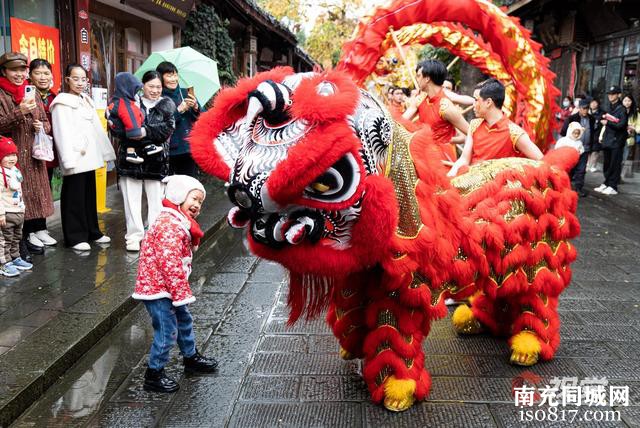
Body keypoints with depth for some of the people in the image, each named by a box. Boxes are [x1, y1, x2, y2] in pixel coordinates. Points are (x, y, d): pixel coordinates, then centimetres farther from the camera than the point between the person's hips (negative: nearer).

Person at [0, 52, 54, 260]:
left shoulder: (33, 95, 13)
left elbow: (46, 122, 18)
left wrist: (42, 127, -4)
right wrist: (20, 111, -24)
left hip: (33, 155, 5)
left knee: (34, 194, 9)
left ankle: (31, 234, 21)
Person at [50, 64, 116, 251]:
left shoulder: (86, 100, 16)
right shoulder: (62, 102, -6)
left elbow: (97, 128, 18)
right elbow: (63, 132, -14)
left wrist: (105, 152, 12)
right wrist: (69, 159, -22)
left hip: (89, 157, 7)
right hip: (75, 158, -7)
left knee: (90, 195, 14)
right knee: (75, 198, -2)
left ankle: (92, 232, 23)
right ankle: (75, 237, 5)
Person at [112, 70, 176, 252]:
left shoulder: (166, 105, 7)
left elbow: (167, 128, -10)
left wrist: (145, 131, -19)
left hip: (156, 160, 0)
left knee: (156, 200, 4)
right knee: (132, 199, 4)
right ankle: (135, 235, 13)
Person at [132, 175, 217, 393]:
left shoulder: (179, 223, 13)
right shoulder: (169, 225, -23)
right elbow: (169, 263, -27)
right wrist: (182, 293, -23)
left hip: (167, 287, 11)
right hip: (157, 287, -11)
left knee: (184, 320, 24)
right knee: (167, 331, -4)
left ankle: (191, 358, 43)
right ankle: (154, 375, 11)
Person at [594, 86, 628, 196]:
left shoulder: (622, 109, -7)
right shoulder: (610, 108, 15)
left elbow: (621, 125, -15)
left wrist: (607, 122, -13)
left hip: (617, 141, -7)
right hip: (608, 140, 7)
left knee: (615, 165, -4)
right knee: (607, 164, 11)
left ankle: (613, 186, -1)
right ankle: (606, 183, 19)